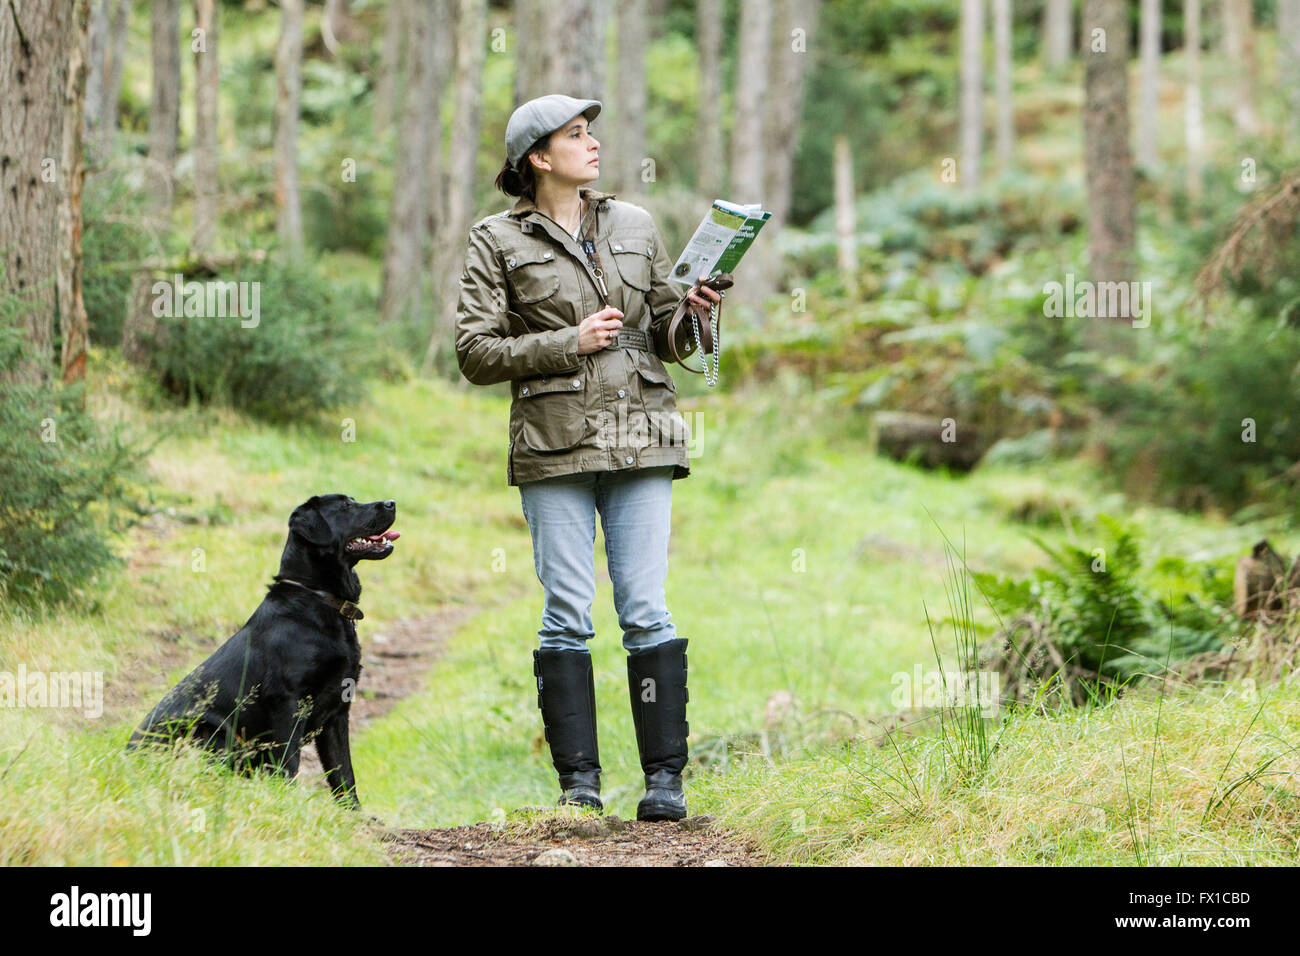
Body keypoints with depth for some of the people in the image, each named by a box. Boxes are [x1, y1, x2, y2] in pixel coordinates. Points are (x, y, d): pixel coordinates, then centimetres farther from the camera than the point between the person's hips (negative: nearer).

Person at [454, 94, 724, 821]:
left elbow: (670, 338, 16)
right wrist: (570, 342, -10)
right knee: (568, 613, -2)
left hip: (639, 439, 2)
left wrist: (693, 313, -6)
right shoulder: (498, 242, 4)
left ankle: (666, 777, -1)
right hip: (554, 445, -2)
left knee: (647, 609, -4)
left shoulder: (636, 226, 13)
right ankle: (579, 779, 4)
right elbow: (476, 352, -1)